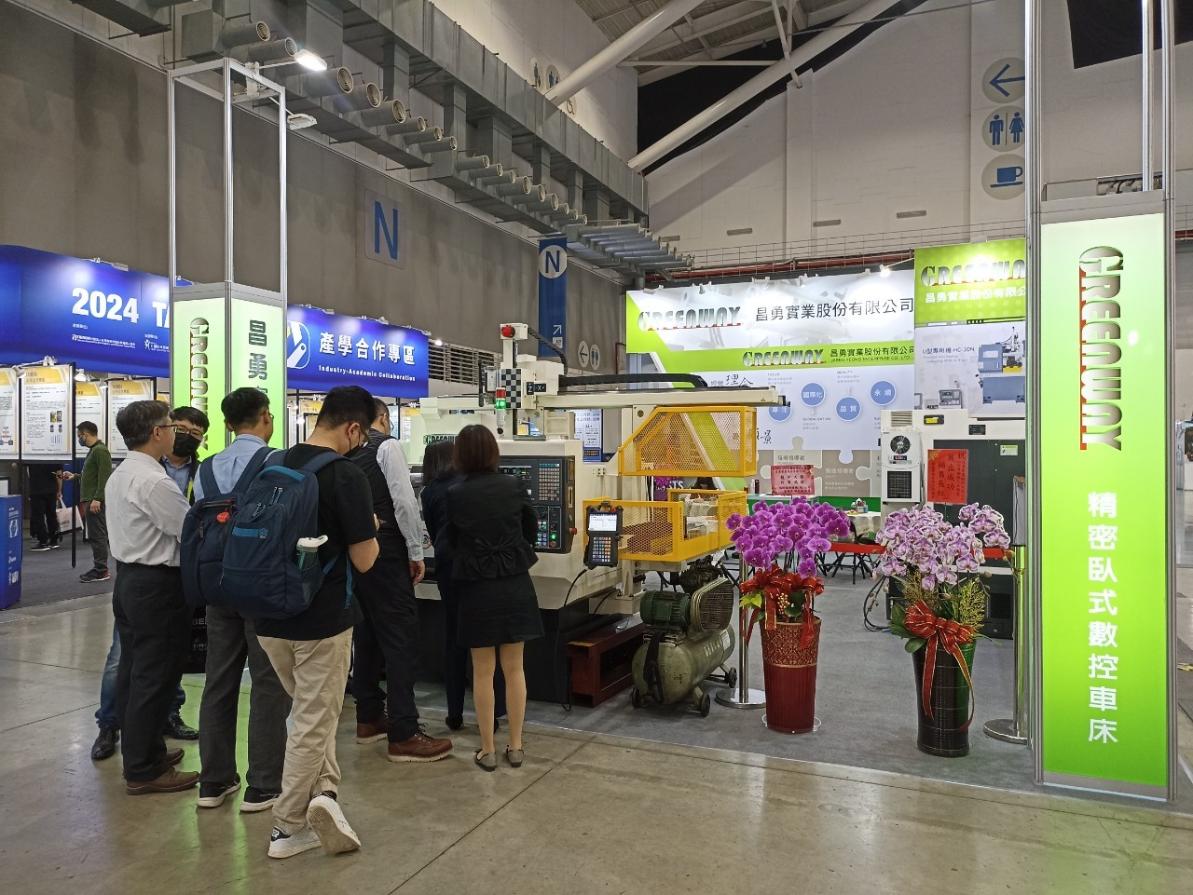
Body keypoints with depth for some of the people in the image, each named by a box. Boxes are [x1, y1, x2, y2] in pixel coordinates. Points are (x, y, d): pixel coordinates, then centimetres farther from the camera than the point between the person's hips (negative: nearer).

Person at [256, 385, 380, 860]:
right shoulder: (347, 476, -18)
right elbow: (363, 560, -16)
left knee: (311, 712, 24)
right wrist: (372, 530, 4)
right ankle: (288, 828, 17)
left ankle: (323, 790, 14)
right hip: (322, 621, -7)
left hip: (271, 618, 7)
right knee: (313, 722, 8)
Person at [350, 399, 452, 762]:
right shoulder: (387, 446, -9)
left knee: (367, 635, 16)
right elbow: (404, 502, -16)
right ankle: (404, 735, -4)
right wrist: (416, 552, -9)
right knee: (401, 637, -5)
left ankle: (369, 719, 25)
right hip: (385, 554, -8)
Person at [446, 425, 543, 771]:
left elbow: (451, 541, 3)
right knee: (514, 668, 11)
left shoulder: (455, 495, -8)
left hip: (477, 588, -2)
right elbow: (531, 530, 9)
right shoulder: (513, 486, -4)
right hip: (515, 585, 2)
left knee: (483, 671, 8)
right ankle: (515, 746, 19)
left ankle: (487, 750, 16)